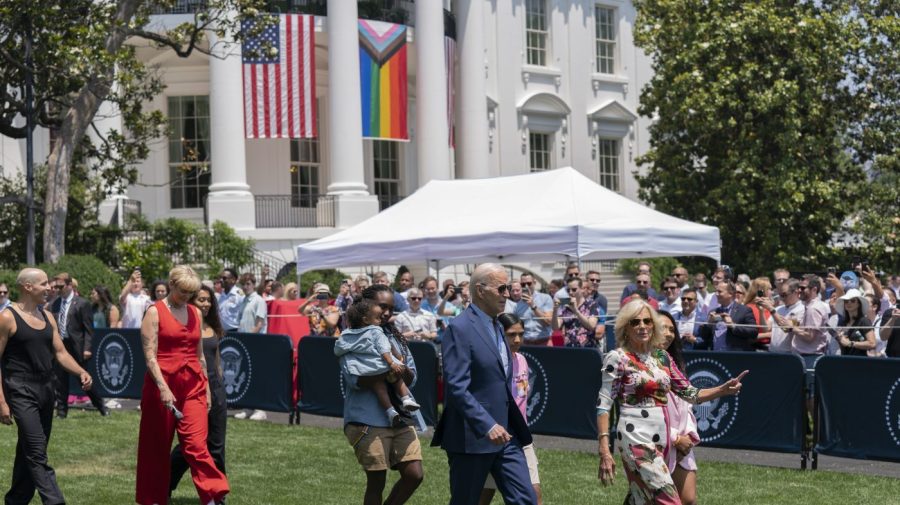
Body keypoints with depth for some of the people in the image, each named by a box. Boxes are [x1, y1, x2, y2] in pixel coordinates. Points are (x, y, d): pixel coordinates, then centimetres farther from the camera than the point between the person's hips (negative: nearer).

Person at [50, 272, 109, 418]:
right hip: (59, 346, 5)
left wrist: (87, 348, -15)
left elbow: (88, 329, -9)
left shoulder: (82, 304, -7)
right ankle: (61, 411, 15)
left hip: (77, 348, -5)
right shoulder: (55, 304, 8)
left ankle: (101, 407, 18)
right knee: (60, 381, 7)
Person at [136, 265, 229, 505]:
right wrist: (163, 387, -20)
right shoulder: (155, 312, -3)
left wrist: (206, 387, 16)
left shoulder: (196, 313, 12)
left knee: (196, 445, -8)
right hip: (163, 384, -3)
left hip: (193, 386, 3)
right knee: (157, 447, 7)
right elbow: (149, 355, -10)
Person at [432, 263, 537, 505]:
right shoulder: (459, 329, -13)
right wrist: (487, 426, -26)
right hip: (471, 437, -8)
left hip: (504, 433, 8)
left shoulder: (496, 327, 15)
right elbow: (456, 387, -21)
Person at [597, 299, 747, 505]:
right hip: (636, 438, -6)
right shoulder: (617, 358, -5)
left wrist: (724, 389, -1)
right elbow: (603, 406, -8)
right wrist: (604, 451, -16)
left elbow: (690, 394, 15)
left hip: (663, 439, 6)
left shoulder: (662, 356, 12)